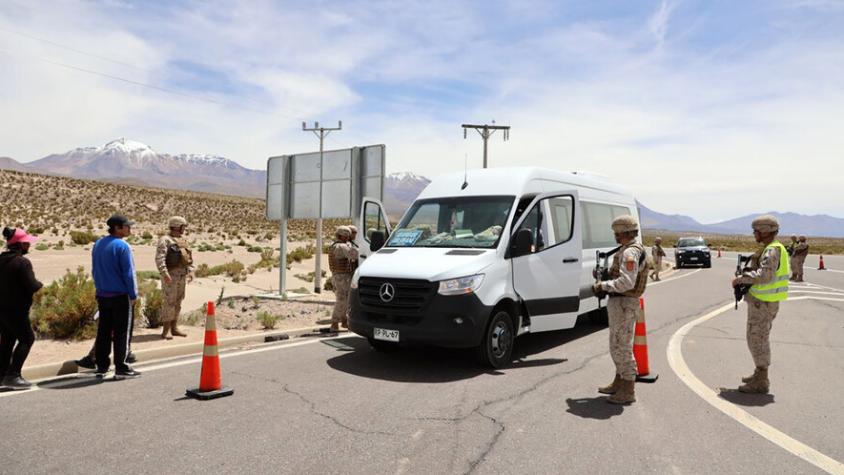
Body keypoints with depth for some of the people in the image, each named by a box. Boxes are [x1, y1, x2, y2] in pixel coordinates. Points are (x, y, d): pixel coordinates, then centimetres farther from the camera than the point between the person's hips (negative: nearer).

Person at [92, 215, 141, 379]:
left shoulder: (98, 245, 9)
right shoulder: (122, 246, -16)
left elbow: (95, 271, 16)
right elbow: (128, 273, -16)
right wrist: (133, 295, -7)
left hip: (102, 296, 7)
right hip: (120, 296, -7)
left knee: (103, 331, 13)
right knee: (122, 332, 0)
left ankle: (101, 367, 19)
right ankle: (121, 368, 4)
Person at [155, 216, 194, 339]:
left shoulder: (183, 240, 16)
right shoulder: (165, 240, -9)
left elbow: (189, 257, 20)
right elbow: (159, 258, -19)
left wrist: (191, 271, 10)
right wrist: (164, 273, -28)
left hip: (182, 275, 8)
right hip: (170, 275, -8)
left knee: (177, 302, 11)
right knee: (169, 302, -7)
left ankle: (174, 328, 18)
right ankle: (165, 331, -2)